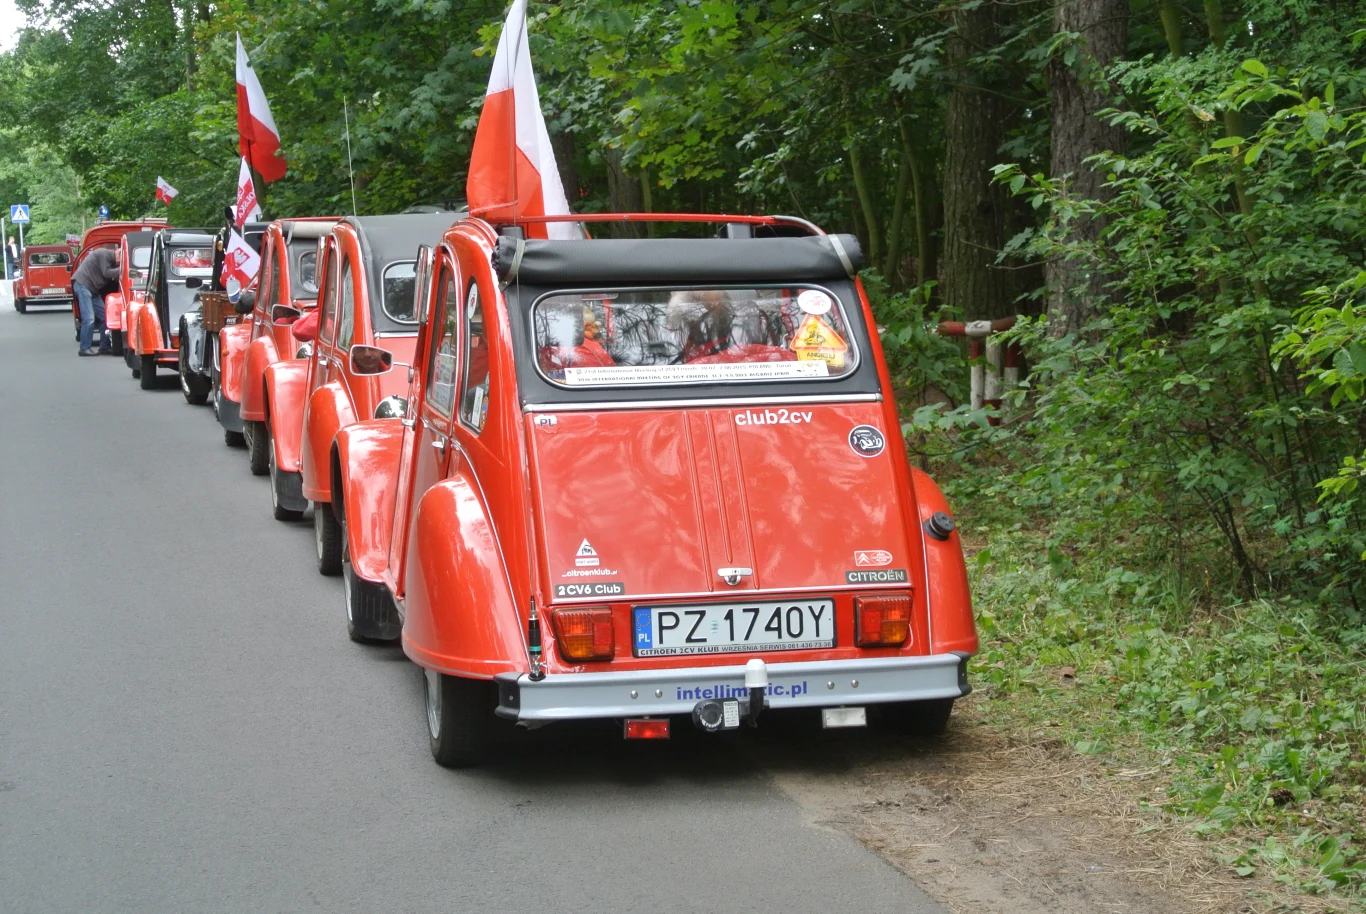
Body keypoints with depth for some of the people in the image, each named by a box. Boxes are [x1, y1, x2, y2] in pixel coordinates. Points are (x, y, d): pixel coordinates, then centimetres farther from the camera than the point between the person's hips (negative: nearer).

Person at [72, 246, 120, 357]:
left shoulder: (110, 260, 18)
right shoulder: (104, 254, -10)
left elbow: (112, 279, 11)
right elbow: (106, 273, -17)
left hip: (93, 289, 10)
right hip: (83, 285, -10)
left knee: (105, 317, 7)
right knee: (89, 318, -14)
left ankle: (104, 347, 11)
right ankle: (84, 348, -10)